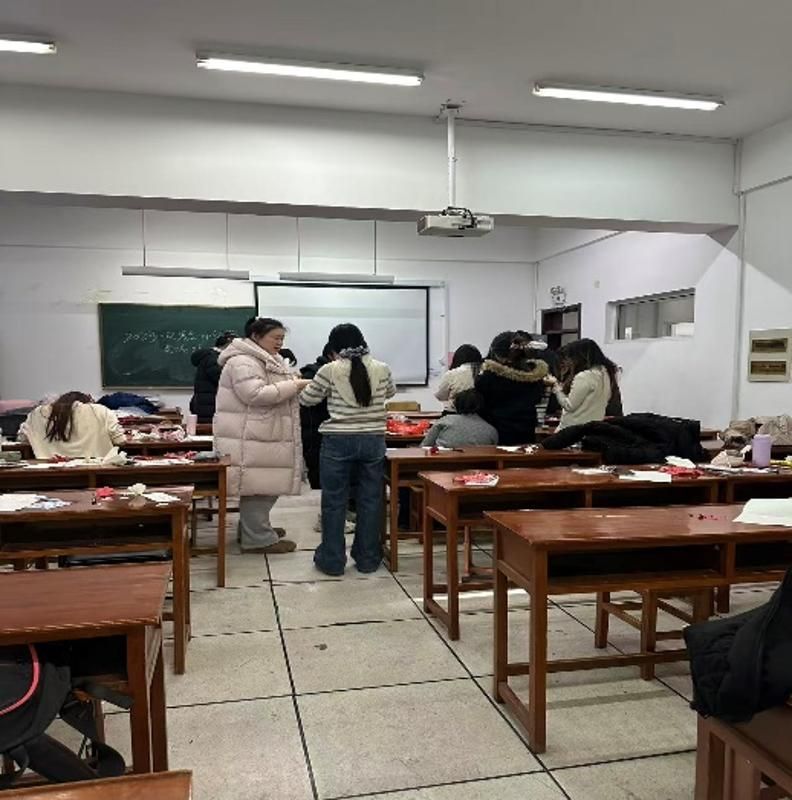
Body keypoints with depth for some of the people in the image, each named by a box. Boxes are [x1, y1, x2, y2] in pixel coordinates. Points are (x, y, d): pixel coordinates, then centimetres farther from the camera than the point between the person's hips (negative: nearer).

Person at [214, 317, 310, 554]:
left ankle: (254, 527, 28)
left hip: (262, 435, 10)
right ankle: (258, 539, 4)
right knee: (257, 485, -4)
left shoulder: (263, 361, 19)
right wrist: (293, 385, -22)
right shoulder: (243, 362, -16)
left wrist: (294, 384, 10)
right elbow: (255, 394, -27)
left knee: (264, 484, 15)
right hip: (249, 438, -10)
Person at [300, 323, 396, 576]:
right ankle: (368, 559, 21)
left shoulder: (330, 370, -7)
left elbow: (307, 400, 5)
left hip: (338, 441, -2)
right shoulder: (382, 369, 1)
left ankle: (332, 560, 16)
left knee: (334, 501, 8)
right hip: (373, 441, 3)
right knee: (370, 500, 12)